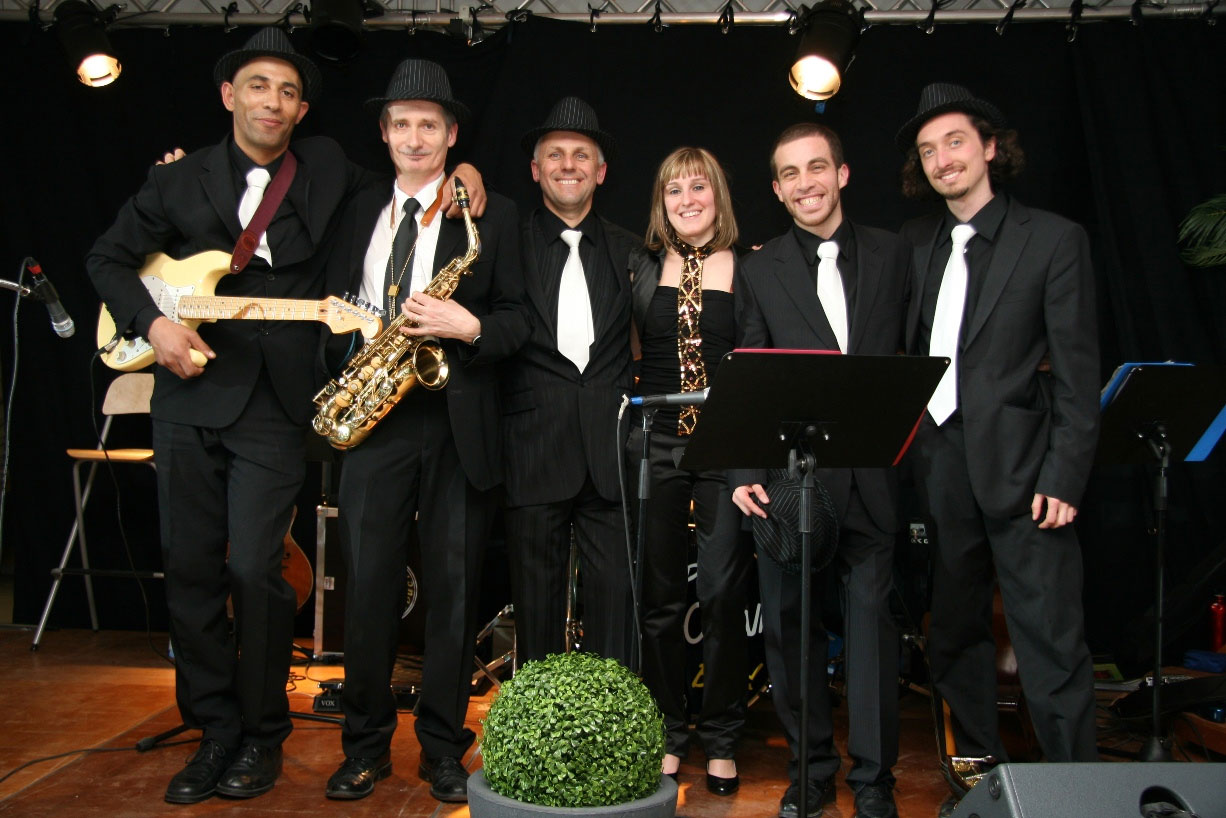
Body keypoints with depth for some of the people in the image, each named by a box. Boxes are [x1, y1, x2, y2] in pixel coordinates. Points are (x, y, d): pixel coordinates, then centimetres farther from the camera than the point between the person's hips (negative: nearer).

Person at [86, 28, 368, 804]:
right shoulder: (179, 182, 8)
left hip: (276, 404, -2)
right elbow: (109, 257, 14)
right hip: (191, 395, 2)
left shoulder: (329, 169, 7)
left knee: (254, 568, -9)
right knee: (191, 571, 6)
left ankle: (263, 734, 12)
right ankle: (216, 731, 22)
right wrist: (151, 322, -3)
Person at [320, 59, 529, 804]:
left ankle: (444, 748, 19)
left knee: (453, 589, 4)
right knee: (368, 585, 4)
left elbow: (520, 320, 0)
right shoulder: (360, 211, 15)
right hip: (375, 418, 3)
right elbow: (336, 301, 18)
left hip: (457, 421, -2)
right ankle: (366, 744, 20)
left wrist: (469, 328, -18)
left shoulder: (492, 215, 4)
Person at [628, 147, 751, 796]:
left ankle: (720, 739, 18)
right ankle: (669, 732, 22)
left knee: (724, 596, 1)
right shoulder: (642, 267, 9)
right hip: (655, 444, 2)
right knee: (660, 597, 7)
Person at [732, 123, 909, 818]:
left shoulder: (895, 256, 9)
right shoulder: (760, 271, 7)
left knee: (873, 617, 5)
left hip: (872, 473, 0)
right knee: (791, 624, 7)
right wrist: (745, 470, -6)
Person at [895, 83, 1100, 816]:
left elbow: (1078, 371, -5)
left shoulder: (1055, 239, 0)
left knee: (1053, 646, -4)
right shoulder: (915, 245, 13)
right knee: (955, 639, 14)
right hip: (940, 471, 5)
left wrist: (1065, 476, -11)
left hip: (1019, 471, -4)